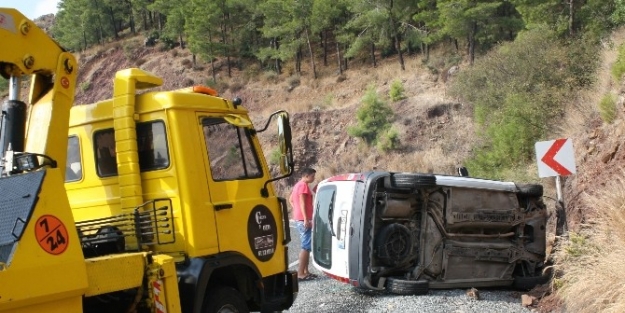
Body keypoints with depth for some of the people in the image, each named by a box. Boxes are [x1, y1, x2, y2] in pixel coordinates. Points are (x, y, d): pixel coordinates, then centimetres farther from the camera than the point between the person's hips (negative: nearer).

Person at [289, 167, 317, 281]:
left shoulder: (298, 185, 19)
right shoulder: (303, 185, -12)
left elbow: (291, 200, 26)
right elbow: (302, 203, -20)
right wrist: (306, 219, -23)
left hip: (299, 219, 10)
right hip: (303, 220, -10)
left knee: (306, 246, 13)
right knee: (306, 247, -10)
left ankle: (305, 271, 15)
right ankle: (301, 273, -12)